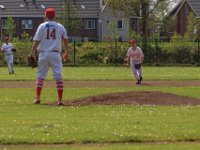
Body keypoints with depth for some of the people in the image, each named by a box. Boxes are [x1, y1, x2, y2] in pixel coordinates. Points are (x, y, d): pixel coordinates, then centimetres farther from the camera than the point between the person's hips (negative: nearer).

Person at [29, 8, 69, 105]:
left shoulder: (42, 26, 1)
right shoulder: (60, 27, 5)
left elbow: (36, 41, -3)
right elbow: (65, 40, 6)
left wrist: (32, 52, 3)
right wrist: (66, 52, 16)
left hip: (43, 54, 0)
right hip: (56, 54, 0)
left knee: (40, 76, 7)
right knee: (58, 77, 1)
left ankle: (37, 98, 0)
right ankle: (60, 100, -3)